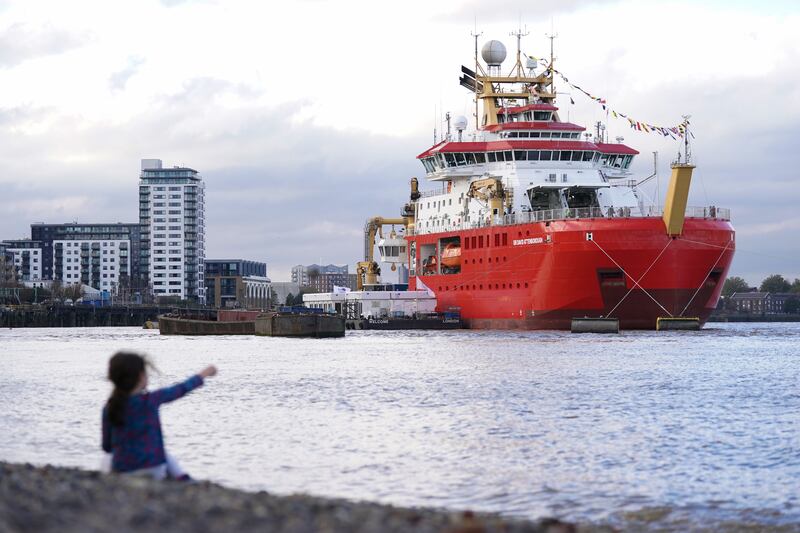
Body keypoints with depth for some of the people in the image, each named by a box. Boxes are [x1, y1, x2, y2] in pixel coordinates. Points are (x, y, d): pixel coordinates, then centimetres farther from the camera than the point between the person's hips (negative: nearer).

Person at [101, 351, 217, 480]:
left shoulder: (109, 409, -5)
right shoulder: (150, 400, -11)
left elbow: (107, 447, 3)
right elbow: (181, 389, 5)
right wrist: (204, 374, 21)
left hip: (121, 473, 0)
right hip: (151, 469, 0)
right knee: (167, 459, 34)